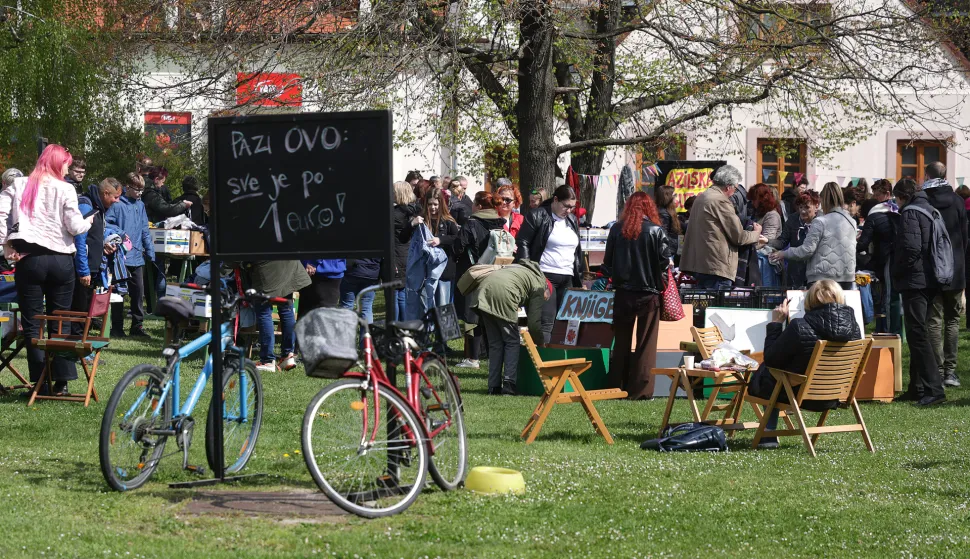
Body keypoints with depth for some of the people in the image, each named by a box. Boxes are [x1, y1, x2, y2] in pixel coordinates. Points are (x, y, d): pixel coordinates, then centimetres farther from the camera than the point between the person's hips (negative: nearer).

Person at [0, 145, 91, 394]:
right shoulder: (65, 189, -3)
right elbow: (75, 226, -6)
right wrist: (88, 222, 14)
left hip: (29, 259, 0)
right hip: (61, 260, 0)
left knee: (32, 324, 4)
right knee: (59, 324, 9)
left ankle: (40, 383, 0)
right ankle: (61, 381, 6)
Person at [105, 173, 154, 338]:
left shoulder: (140, 205, 12)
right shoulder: (117, 204, -8)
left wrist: (150, 250, 10)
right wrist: (120, 233, -20)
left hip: (137, 256, 6)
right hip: (121, 255, -6)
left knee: (138, 291, 8)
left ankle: (137, 326, 17)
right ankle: (117, 328, 7)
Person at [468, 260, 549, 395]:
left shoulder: (522, 269, 36)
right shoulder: (539, 285, 14)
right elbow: (534, 321, 10)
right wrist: (539, 342, 24)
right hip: (503, 294, -7)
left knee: (494, 343, 14)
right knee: (512, 342, 6)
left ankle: (494, 387, 11)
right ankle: (509, 385, -4)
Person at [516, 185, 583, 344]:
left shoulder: (572, 220, 17)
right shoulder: (538, 216, -4)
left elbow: (577, 252, 24)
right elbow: (522, 243, -5)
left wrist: (579, 280, 19)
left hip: (567, 279, 7)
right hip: (544, 277, -7)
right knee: (545, 324, -13)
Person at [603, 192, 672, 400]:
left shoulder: (617, 229, -1)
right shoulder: (656, 231, -8)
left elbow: (608, 261, 5)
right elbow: (664, 260, -8)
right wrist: (660, 285, 8)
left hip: (623, 293, 3)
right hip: (649, 293, -3)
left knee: (621, 343, 12)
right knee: (646, 343, 2)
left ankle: (617, 387, 15)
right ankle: (640, 389, -1)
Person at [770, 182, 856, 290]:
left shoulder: (820, 222, -8)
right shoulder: (851, 222, 10)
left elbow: (807, 250, -9)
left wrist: (784, 254, 5)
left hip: (823, 278, -6)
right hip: (848, 278, 6)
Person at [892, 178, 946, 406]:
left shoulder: (910, 214, -11)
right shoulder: (931, 211, 16)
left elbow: (910, 248, -21)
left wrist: (897, 273, -7)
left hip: (914, 281, -9)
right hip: (931, 281, 9)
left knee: (917, 334, -10)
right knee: (918, 333, 15)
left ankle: (933, 389, -17)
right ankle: (917, 388, 18)